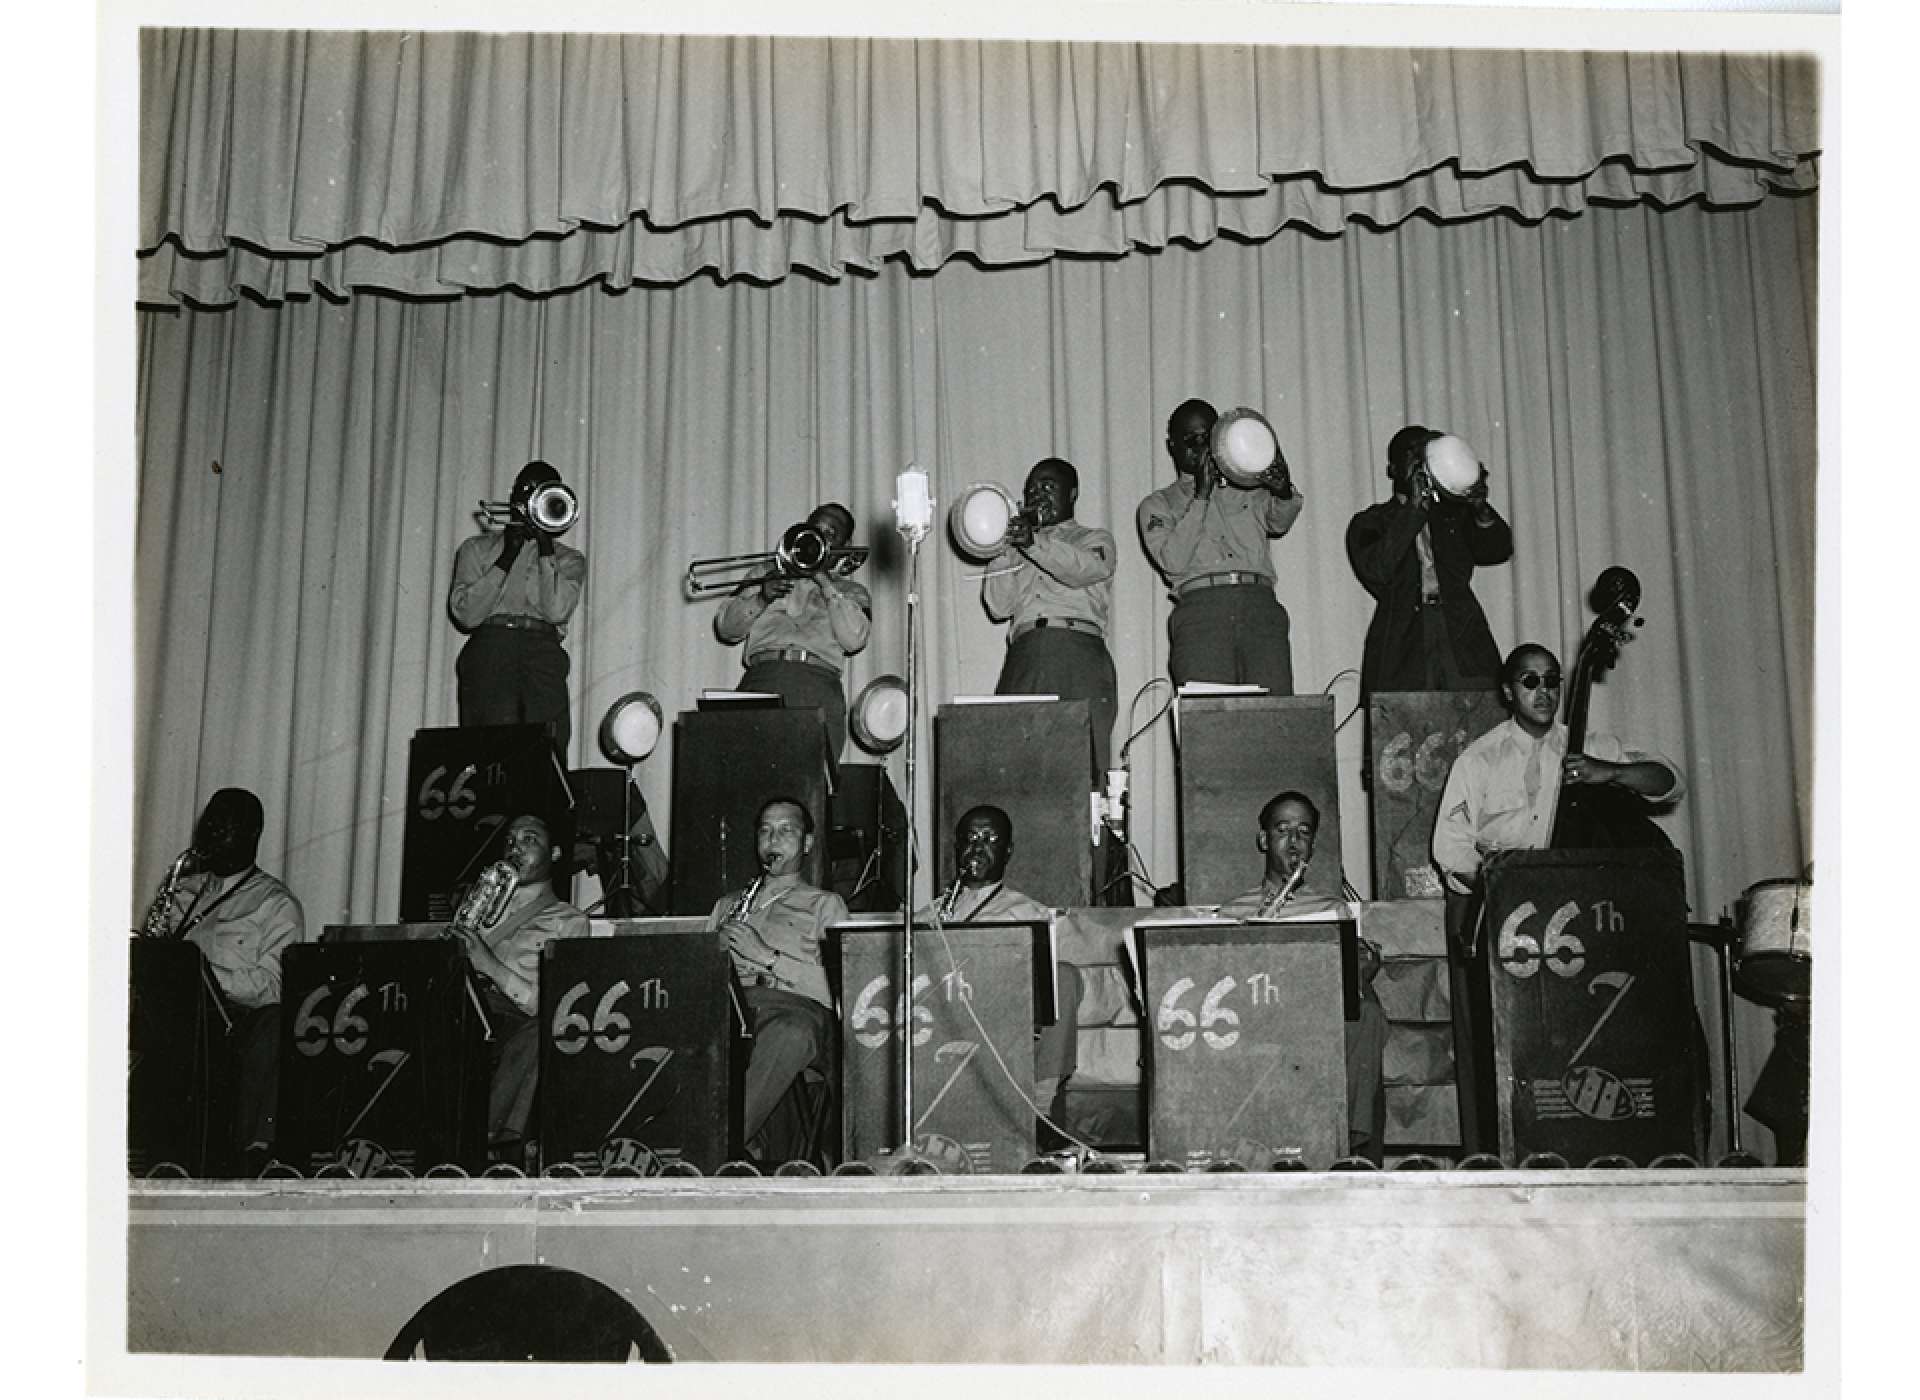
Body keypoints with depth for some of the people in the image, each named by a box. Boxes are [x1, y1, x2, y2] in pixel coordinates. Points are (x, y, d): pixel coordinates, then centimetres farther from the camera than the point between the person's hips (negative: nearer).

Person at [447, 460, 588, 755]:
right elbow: (466, 614, 3)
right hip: (489, 651, 0)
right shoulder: (477, 548, 19)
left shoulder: (569, 559, 20)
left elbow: (557, 610, -1)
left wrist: (545, 544, 0)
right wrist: (508, 555, 0)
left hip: (543, 658, 1)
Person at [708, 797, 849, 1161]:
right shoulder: (728, 903, 33)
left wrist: (768, 956, -7)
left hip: (796, 1005, -3)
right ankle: (749, 1142, -33)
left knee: (791, 1032, -41)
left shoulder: (825, 904, 20)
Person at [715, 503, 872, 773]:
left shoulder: (852, 592, 24)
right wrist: (761, 597, 1)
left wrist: (825, 582, 1)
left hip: (818, 683, -1)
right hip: (762, 677, 1)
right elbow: (726, 629, 17)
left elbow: (853, 639, 2)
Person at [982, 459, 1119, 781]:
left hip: (1078, 652, -3)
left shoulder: (1095, 539, 21)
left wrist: (1036, 542, -20)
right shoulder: (1017, 550, 31)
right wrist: (1010, 547, 6)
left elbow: (1083, 569, -5)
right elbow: (998, 606, 14)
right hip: (1025, 655, 3)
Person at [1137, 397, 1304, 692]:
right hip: (1200, 610, -2)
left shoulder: (1248, 489, 26)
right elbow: (1173, 560, 1)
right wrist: (1200, 495, -3)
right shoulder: (1158, 505, 19)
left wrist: (1283, 492, -18)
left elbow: (1279, 522, 5)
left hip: (1261, 607, 2)